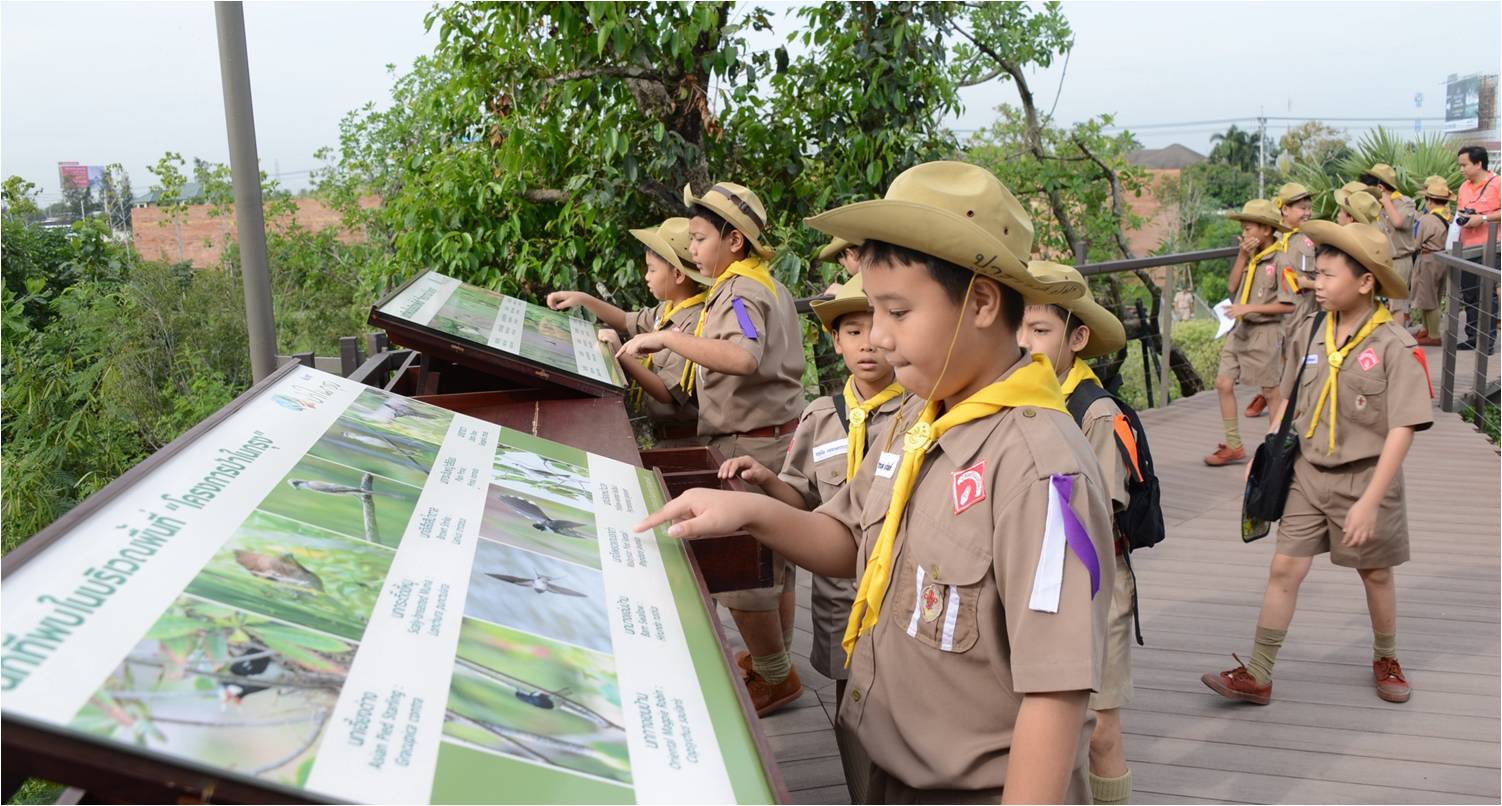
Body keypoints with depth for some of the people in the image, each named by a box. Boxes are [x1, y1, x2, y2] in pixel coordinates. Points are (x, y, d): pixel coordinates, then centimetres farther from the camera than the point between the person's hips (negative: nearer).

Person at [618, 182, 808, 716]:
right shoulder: (767, 286, 15)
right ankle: (776, 664, 32)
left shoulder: (740, 293, -17)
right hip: (779, 437, 10)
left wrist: (665, 338, -34)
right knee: (772, 562, 19)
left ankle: (775, 678, 12)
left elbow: (744, 357, -37)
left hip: (751, 447, -10)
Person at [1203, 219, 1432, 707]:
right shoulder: (1309, 337, -1)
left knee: (1375, 573, 14)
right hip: (1308, 473, 4)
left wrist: (1369, 502, -22)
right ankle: (1256, 676, 5)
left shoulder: (1396, 348, -15)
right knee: (1284, 567, 0)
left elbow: (1402, 430, -18)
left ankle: (1386, 660, 39)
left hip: (1365, 478, -3)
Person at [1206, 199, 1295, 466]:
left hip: (1265, 331, -7)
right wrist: (1242, 257, -5)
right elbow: (1232, 287, 2)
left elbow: (1287, 304, -15)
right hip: (1240, 329, 7)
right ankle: (1233, 446, 13)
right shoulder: (1250, 255, 8)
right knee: (1224, 383, 4)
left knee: (1270, 392, 4)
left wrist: (1249, 308, -17)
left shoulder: (1280, 260, -13)